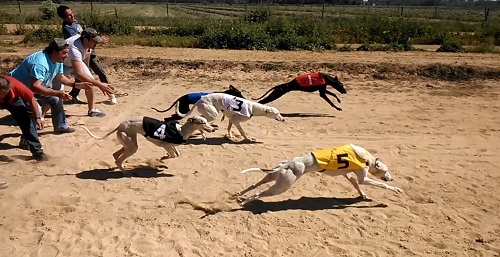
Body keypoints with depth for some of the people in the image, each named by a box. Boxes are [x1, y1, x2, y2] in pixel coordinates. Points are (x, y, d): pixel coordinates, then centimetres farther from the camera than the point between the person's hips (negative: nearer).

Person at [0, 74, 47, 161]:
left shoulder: (15, 85, -41)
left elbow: (31, 99, -27)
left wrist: (37, 118, -23)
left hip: (12, 98, 0)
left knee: (26, 118, -12)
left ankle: (37, 150, -7)